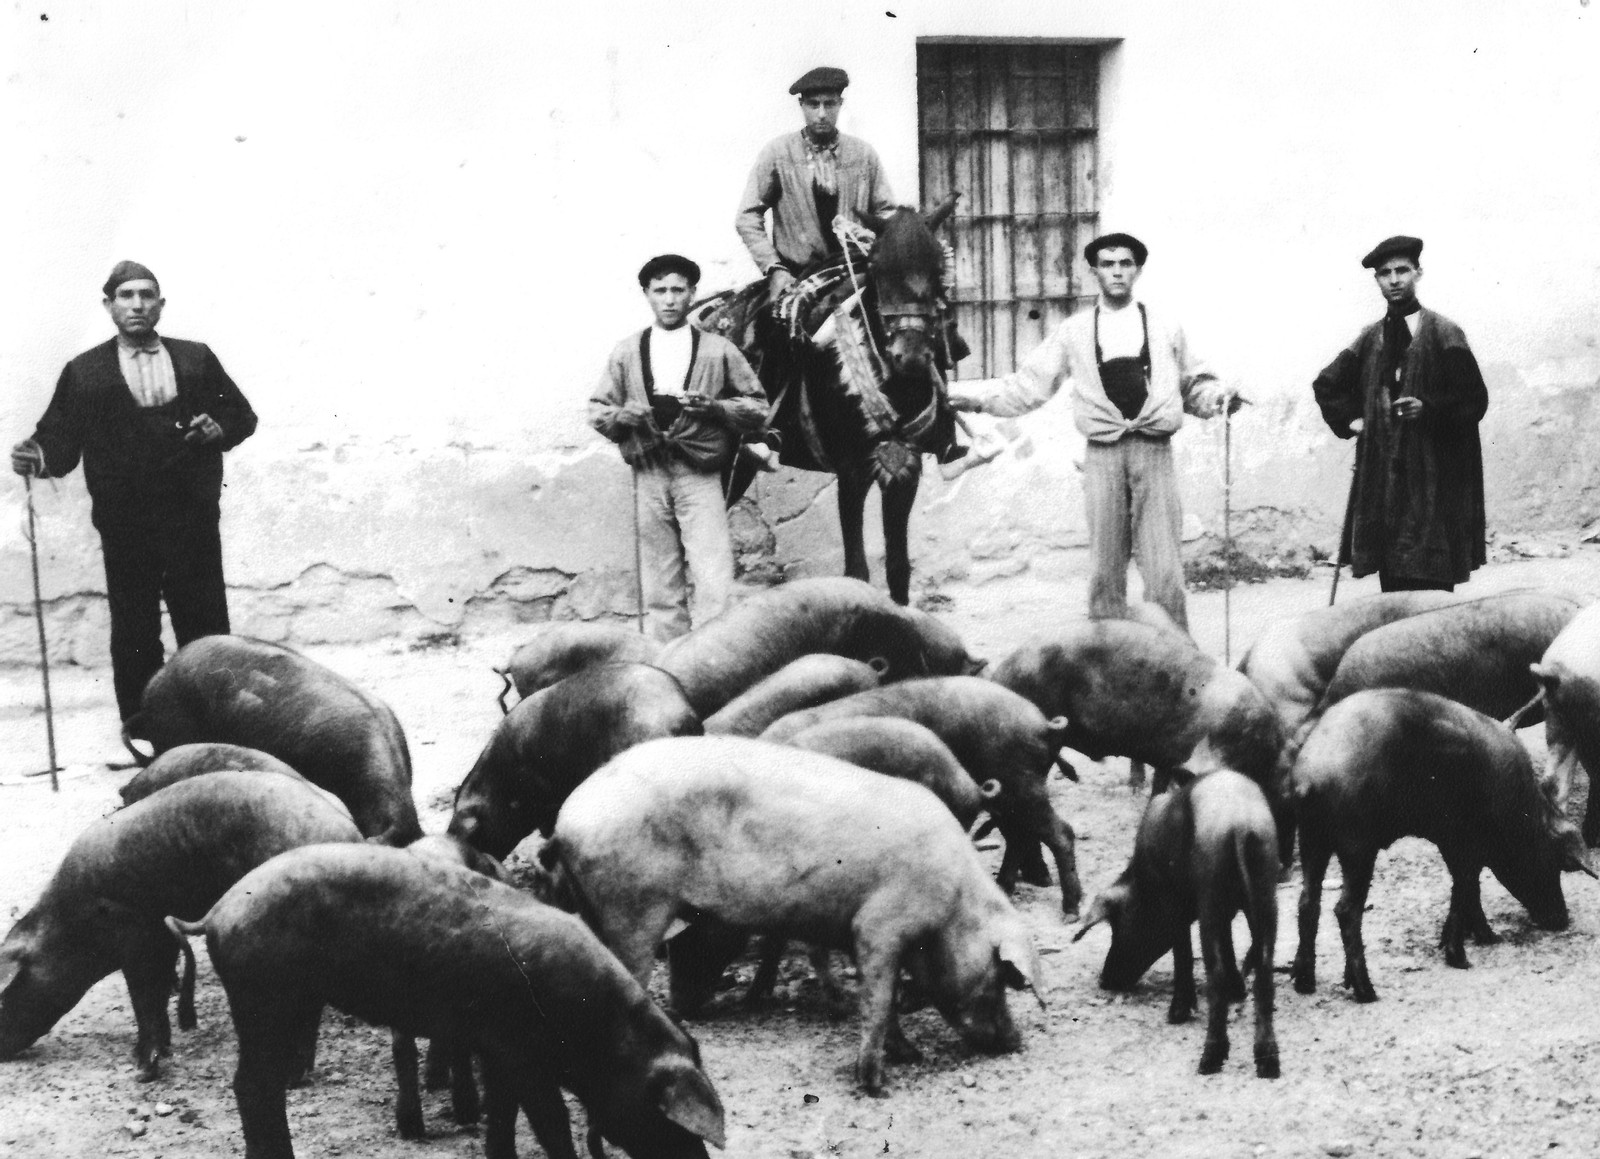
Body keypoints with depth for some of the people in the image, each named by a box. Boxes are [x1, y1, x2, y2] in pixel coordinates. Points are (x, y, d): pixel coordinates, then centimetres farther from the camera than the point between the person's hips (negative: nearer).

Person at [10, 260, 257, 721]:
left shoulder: (196, 359, 12)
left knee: (206, 632, 2)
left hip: (192, 520, 1)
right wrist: (38, 457, -20)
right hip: (124, 526, -1)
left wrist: (221, 428, -4)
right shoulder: (84, 372, 7)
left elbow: (243, 415, 17)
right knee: (133, 639, 0)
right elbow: (60, 438, 1)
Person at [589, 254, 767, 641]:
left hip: (700, 474, -2)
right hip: (649, 475, 2)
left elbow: (757, 408, 8)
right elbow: (597, 411, 14)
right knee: (660, 588, 4)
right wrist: (626, 415, -8)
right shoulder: (626, 352, 11)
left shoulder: (718, 351, 7)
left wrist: (714, 408, -10)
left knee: (714, 583, -12)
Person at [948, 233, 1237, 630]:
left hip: (1153, 450, -1)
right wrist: (959, 393, 1)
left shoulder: (1165, 328, 12)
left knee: (1162, 565, -7)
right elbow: (1026, 385, 9)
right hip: (1103, 452, 1)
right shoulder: (1075, 332, 11)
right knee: (1105, 564, 1)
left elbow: (1193, 384, 19)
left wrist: (1219, 397, -3)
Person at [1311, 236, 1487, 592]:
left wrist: (1428, 409, -20)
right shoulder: (1370, 340, 13)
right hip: (1381, 479, 4)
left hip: (1432, 479, -4)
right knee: (1393, 589, 1)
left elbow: (1474, 399, -6)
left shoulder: (1444, 334, -1)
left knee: (1431, 586, -10)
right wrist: (1350, 419, 13)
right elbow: (1326, 385, 28)